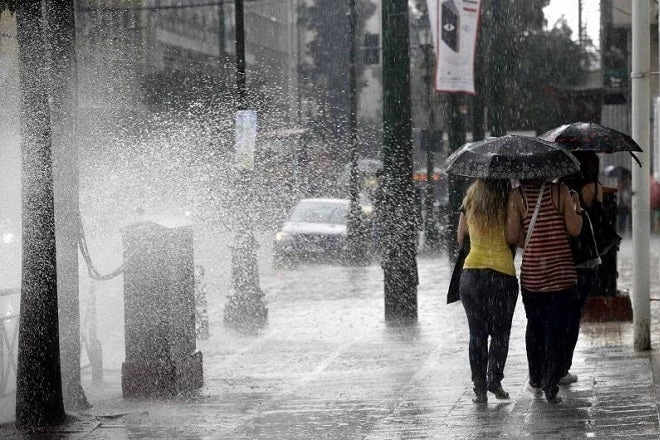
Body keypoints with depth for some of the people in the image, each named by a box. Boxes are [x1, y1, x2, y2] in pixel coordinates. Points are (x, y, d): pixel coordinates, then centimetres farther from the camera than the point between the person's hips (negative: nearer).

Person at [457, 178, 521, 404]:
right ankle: (494, 379, 4)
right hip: (502, 273, -3)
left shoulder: (470, 199, 5)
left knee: (477, 333, 7)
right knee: (500, 332, 11)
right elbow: (512, 237, -12)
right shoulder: (508, 200, -7)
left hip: (471, 272, 3)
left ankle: (479, 386, 5)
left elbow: (460, 237, 11)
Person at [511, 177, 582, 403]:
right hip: (562, 274, -1)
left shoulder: (518, 196, -4)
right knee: (557, 333, 3)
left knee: (534, 328, 19)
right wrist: (576, 208, 9)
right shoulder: (560, 191, -5)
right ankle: (551, 387, 1)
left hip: (532, 276, 1)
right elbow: (574, 229, -8)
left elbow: (516, 238, -8)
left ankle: (535, 381, 26)